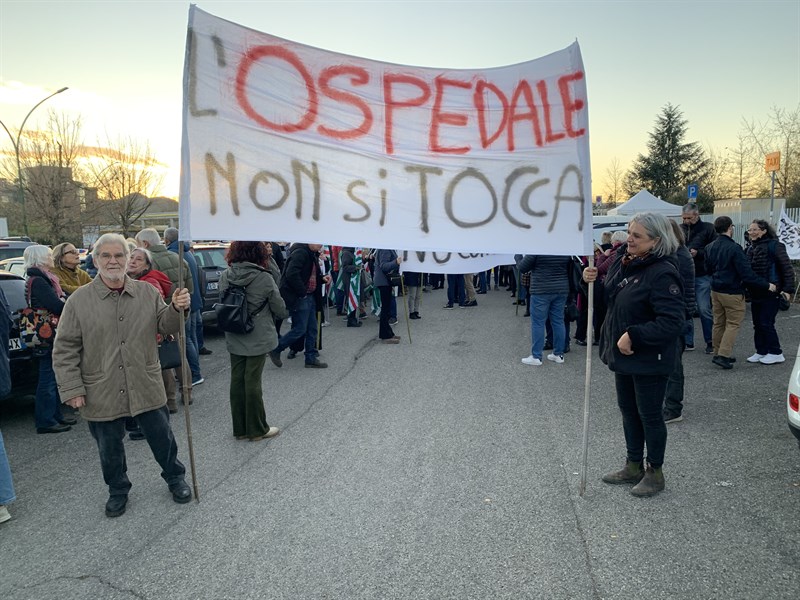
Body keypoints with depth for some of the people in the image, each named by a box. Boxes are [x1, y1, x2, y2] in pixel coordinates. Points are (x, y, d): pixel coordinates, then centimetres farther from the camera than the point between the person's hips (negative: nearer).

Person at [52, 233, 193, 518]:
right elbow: (65, 350, -4)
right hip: (101, 394, -1)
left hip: (146, 387, 1)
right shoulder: (79, 300, -6)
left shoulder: (148, 292, 0)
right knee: (109, 448, 15)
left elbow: (165, 326, 5)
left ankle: (175, 478, 36)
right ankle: (118, 490, 39)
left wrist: (177, 309, -16)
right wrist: (72, 388, -9)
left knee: (162, 437, 12)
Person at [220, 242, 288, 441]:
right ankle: (257, 429, 18)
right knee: (253, 382, 4)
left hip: (234, 338, 5)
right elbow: (280, 309, -6)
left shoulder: (225, 276, -3)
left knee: (237, 380, 12)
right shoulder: (264, 277, -16)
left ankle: (240, 428, 24)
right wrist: (284, 313, 13)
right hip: (258, 339, -4)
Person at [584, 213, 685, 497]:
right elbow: (606, 301, 14)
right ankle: (633, 467, 37)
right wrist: (592, 282, -5)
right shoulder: (622, 264, 4)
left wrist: (634, 336, -27)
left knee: (649, 415, 7)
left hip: (649, 361, -9)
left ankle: (655, 472, 27)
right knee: (629, 411, 19)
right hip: (623, 356, 9)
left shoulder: (662, 274, -22)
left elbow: (672, 322, -28)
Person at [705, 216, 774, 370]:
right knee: (733, 324, 1)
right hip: (732, 292, -7)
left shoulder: (709, 247, 3)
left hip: (715, 291, 7)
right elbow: (747, 274, -19)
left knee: (719, 323, 14)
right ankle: (723, 355, -5)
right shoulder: (734, 248, -19)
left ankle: (718, 354, 21)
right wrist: (767, 285, -10)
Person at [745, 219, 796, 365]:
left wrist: (788, 288, -16)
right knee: (757, 324, 10)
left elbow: (787, 268, -12)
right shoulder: (751, 248, 13)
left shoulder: (774, 245, -10)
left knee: (766, 323, -5)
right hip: (756, 293, 8)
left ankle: (776, 353, 8)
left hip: (770, 292, -8)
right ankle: (761, 352, 20)